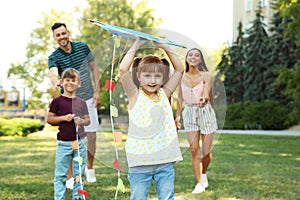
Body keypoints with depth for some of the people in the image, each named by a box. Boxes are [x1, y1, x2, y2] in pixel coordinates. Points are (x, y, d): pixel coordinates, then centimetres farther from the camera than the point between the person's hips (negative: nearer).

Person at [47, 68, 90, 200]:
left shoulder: (81, 102, 8)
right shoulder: (57, 101, -1)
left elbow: (88, 120, 12)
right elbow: (49, 119, -1)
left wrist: (82, 121, -9)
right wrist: (63, 118, -14)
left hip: (80, 142, 3)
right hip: (64, 143, -3)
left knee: (79, 173, 10)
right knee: (60, 174, 2)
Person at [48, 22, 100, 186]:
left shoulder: (83, 47, -2)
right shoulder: (54, 57, -10)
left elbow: (94, 68, 7)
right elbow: (53, 72, -31)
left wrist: (97, 91, 0)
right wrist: (56, 82, -55)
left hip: (88, 99, 2)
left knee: (91, 136, 8)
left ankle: (89, 167, 31)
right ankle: (70, 177, 7)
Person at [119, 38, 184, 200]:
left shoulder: (164, 94, 7)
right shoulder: (135, 96, -3)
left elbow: (179, 69, 9)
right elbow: (123, 69, -17)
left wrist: (165, 47, 4)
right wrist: (137, 45, -8)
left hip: (165, 160, 3)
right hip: (140, 161, -3)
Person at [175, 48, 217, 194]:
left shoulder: (206, 76, -8)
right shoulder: (182, 78, 2)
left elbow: (207, 92, -23)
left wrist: (203, 99, -46)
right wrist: (177, 115, 14)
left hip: (205, 112, -2)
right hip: (189, 113, 2)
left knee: (206, 151, 3)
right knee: (194, 150, -4)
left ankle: (204, 173, 33)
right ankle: (199, 184, 4)